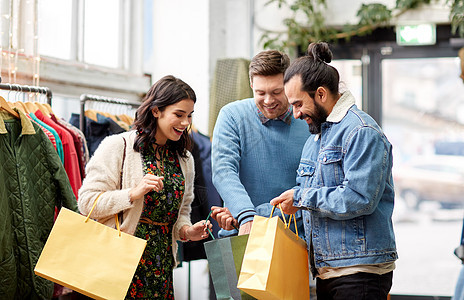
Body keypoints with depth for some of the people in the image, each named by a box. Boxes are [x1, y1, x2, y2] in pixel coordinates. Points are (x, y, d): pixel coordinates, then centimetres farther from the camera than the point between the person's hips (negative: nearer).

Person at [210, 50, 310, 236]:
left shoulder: (308, 125, 2)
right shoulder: (232, 115, 3)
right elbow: (223, 172, -9)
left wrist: (259, 214, -15)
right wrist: (246, 216, -25)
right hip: (239, 235, 0)